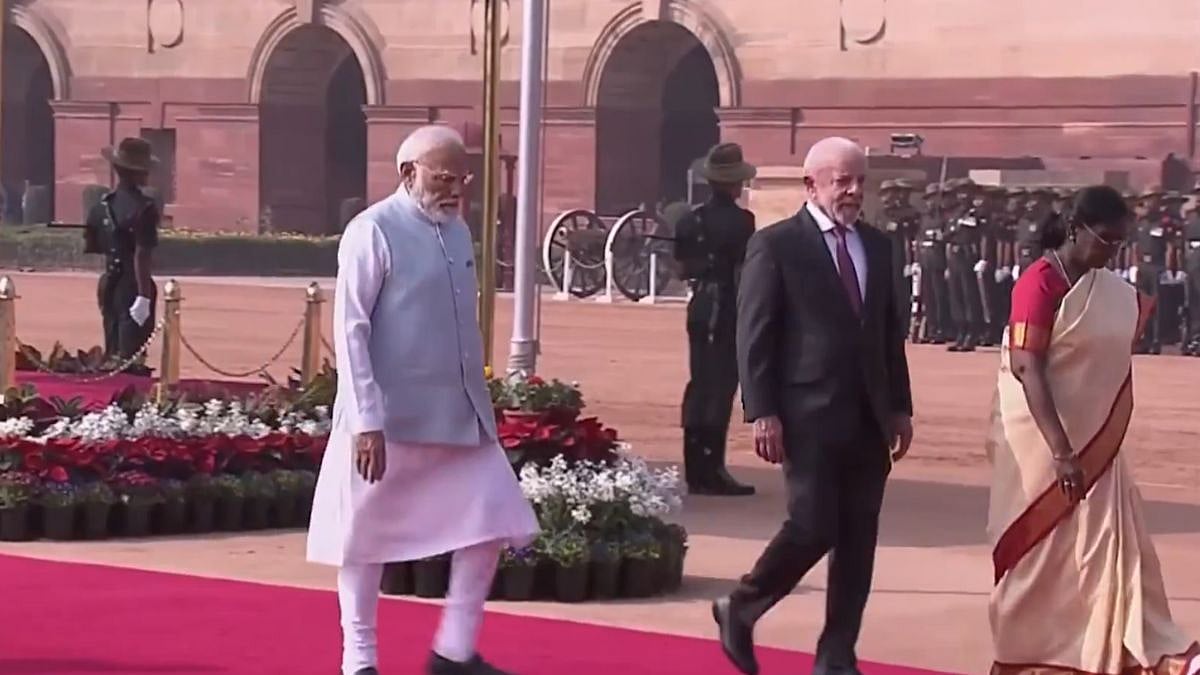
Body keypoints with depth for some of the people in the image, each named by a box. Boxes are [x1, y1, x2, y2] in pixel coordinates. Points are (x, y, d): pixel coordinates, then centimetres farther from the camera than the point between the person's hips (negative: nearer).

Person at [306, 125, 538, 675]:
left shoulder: (458, 230, 10)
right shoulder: (374, 232, -11)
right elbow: (350, 330, -14)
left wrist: (477, 396, 17)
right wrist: (366, 420, -20)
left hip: (459, 412, 7)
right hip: (391, 417, -7)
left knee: (491, 520, 3)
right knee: (369, 534, 5)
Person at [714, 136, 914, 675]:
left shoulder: (877, 245, 14)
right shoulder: (776, 245, -4)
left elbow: (891, 332, 17)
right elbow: (754, 335, -7)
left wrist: (900, 407, 13)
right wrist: (762, 413, -13)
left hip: (869, 418, 6)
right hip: (810, 414, -6)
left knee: (858, 539, 6)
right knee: (813, 527, -10)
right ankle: (741, 609, 14)